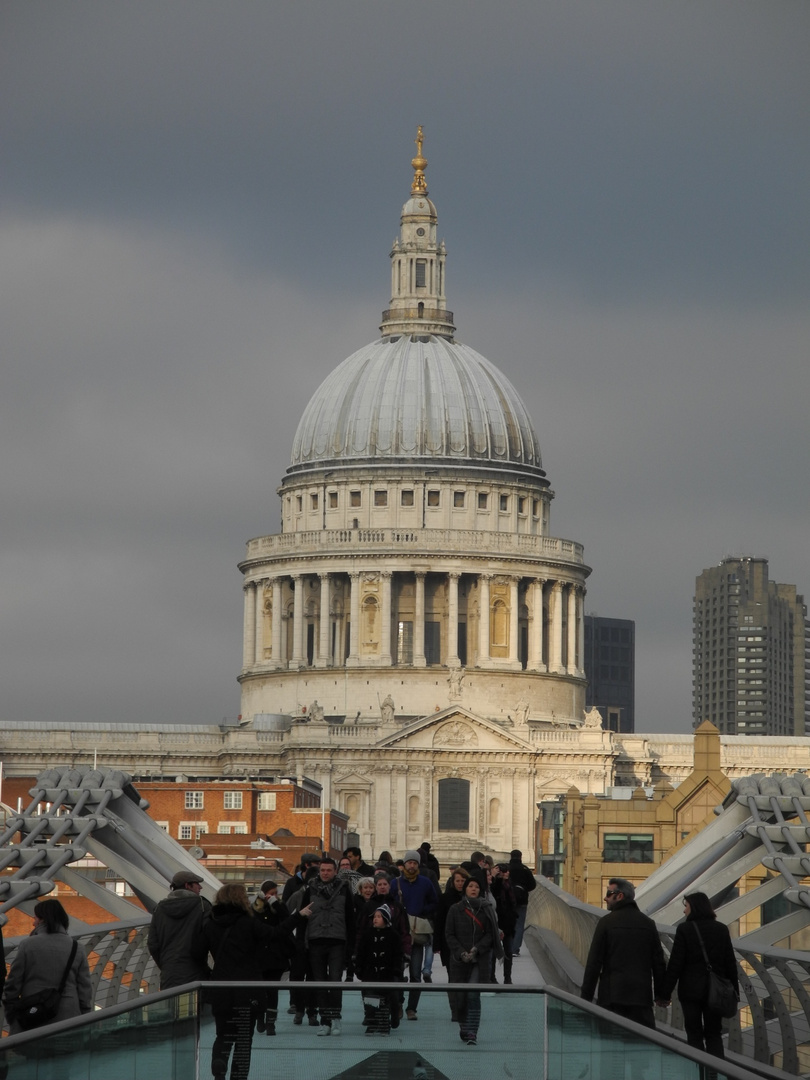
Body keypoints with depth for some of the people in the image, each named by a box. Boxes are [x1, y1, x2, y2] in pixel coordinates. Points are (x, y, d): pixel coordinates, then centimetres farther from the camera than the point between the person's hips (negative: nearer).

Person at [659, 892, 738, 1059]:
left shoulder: (684, 930, -8)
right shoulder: (721, 929, 4)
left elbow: (675, 964, -10)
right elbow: (730, 963, 6)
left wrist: (665, 993, -5)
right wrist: (734, 992, 12)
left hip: (691, 990, -3)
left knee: (695, 1034, 5)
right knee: (714, 1034, 9)